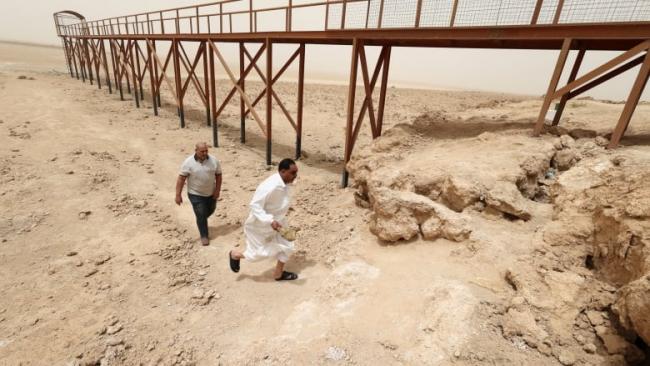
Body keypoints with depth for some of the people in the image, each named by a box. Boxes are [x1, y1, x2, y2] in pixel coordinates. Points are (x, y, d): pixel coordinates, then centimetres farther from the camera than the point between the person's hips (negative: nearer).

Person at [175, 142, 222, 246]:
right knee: (201, 215, -2)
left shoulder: (214, 160, -10)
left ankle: (201, 221, 53)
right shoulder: (188, 162, -16)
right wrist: (178, 195, -14)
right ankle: (204, 236, 16)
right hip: (195, 194, -3)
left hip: (211, 193, 4)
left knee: (210, 210, 22)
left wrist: (217, 190, -6)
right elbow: (181, 178, -13)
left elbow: (218, 175, -1)